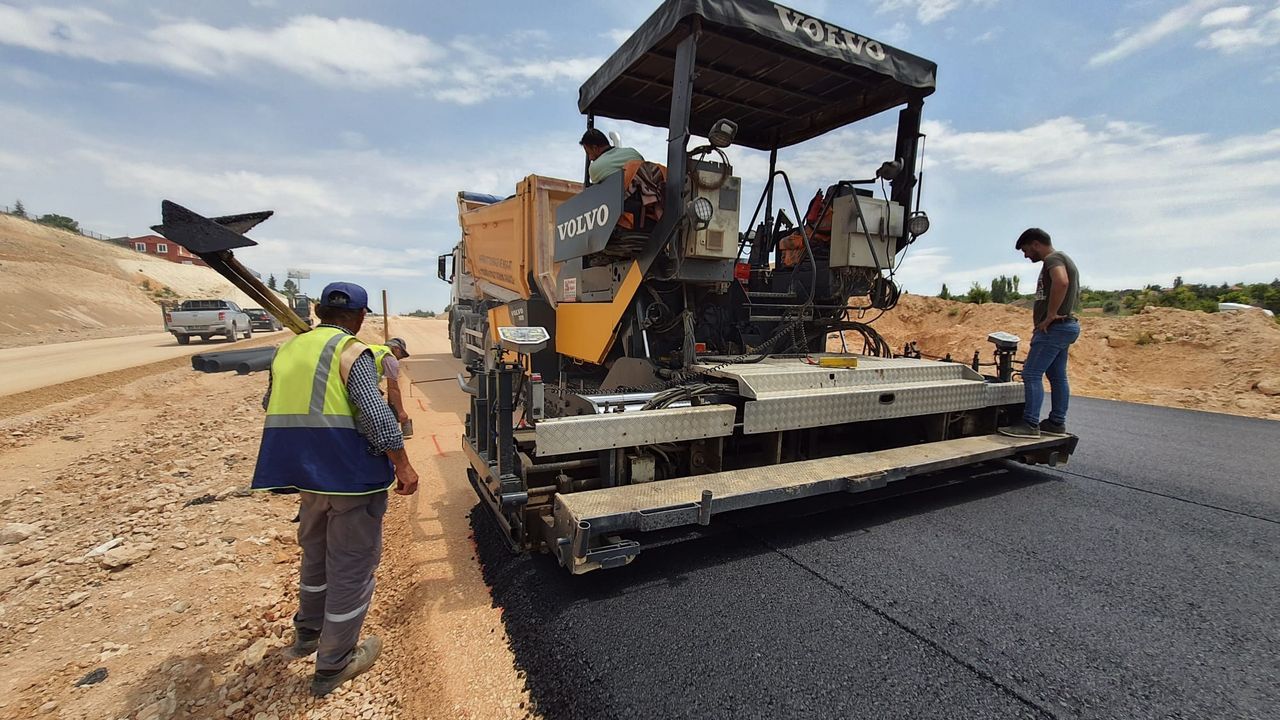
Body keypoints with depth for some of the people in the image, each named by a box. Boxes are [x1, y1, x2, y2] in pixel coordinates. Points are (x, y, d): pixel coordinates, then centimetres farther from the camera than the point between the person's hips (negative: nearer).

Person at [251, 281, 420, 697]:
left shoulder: (289, 348, 9)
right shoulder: (352, 352, -14)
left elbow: (270, 404, 22)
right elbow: (376, 416, -23)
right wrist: (403, 466, -15)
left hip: (306, 472, 8)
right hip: (350, 473, -8)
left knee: (316, 551, 28)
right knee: (351, 565, 8)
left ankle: (307, 634, 48)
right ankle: (333, 666, 22)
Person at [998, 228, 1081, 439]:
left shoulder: (1053, 259, -11)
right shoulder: (1063, 259, 23)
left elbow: (1061, 282, -32)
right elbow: (1073, 292, 32)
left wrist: (1050, 315, -26)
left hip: (1055, 327, -11)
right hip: (1065, 325, 11)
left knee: (1032, 374, -13)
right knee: (1057, 376, 12)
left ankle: (1030, 424, -14)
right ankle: (1057, 423, 17)